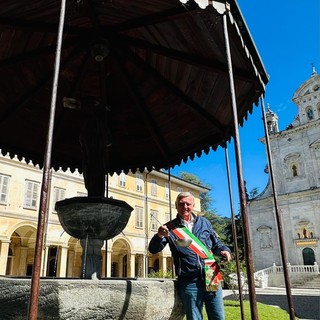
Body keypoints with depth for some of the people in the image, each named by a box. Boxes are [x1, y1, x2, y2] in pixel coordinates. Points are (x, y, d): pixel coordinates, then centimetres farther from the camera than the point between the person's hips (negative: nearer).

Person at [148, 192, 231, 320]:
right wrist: (159, 236, -26)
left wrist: (224, 250, -2)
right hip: (189, 282, -2)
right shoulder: (170, 227, 2)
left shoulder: (204, 222, 11)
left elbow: (216, 243, 21)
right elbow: (153, 249, -5)